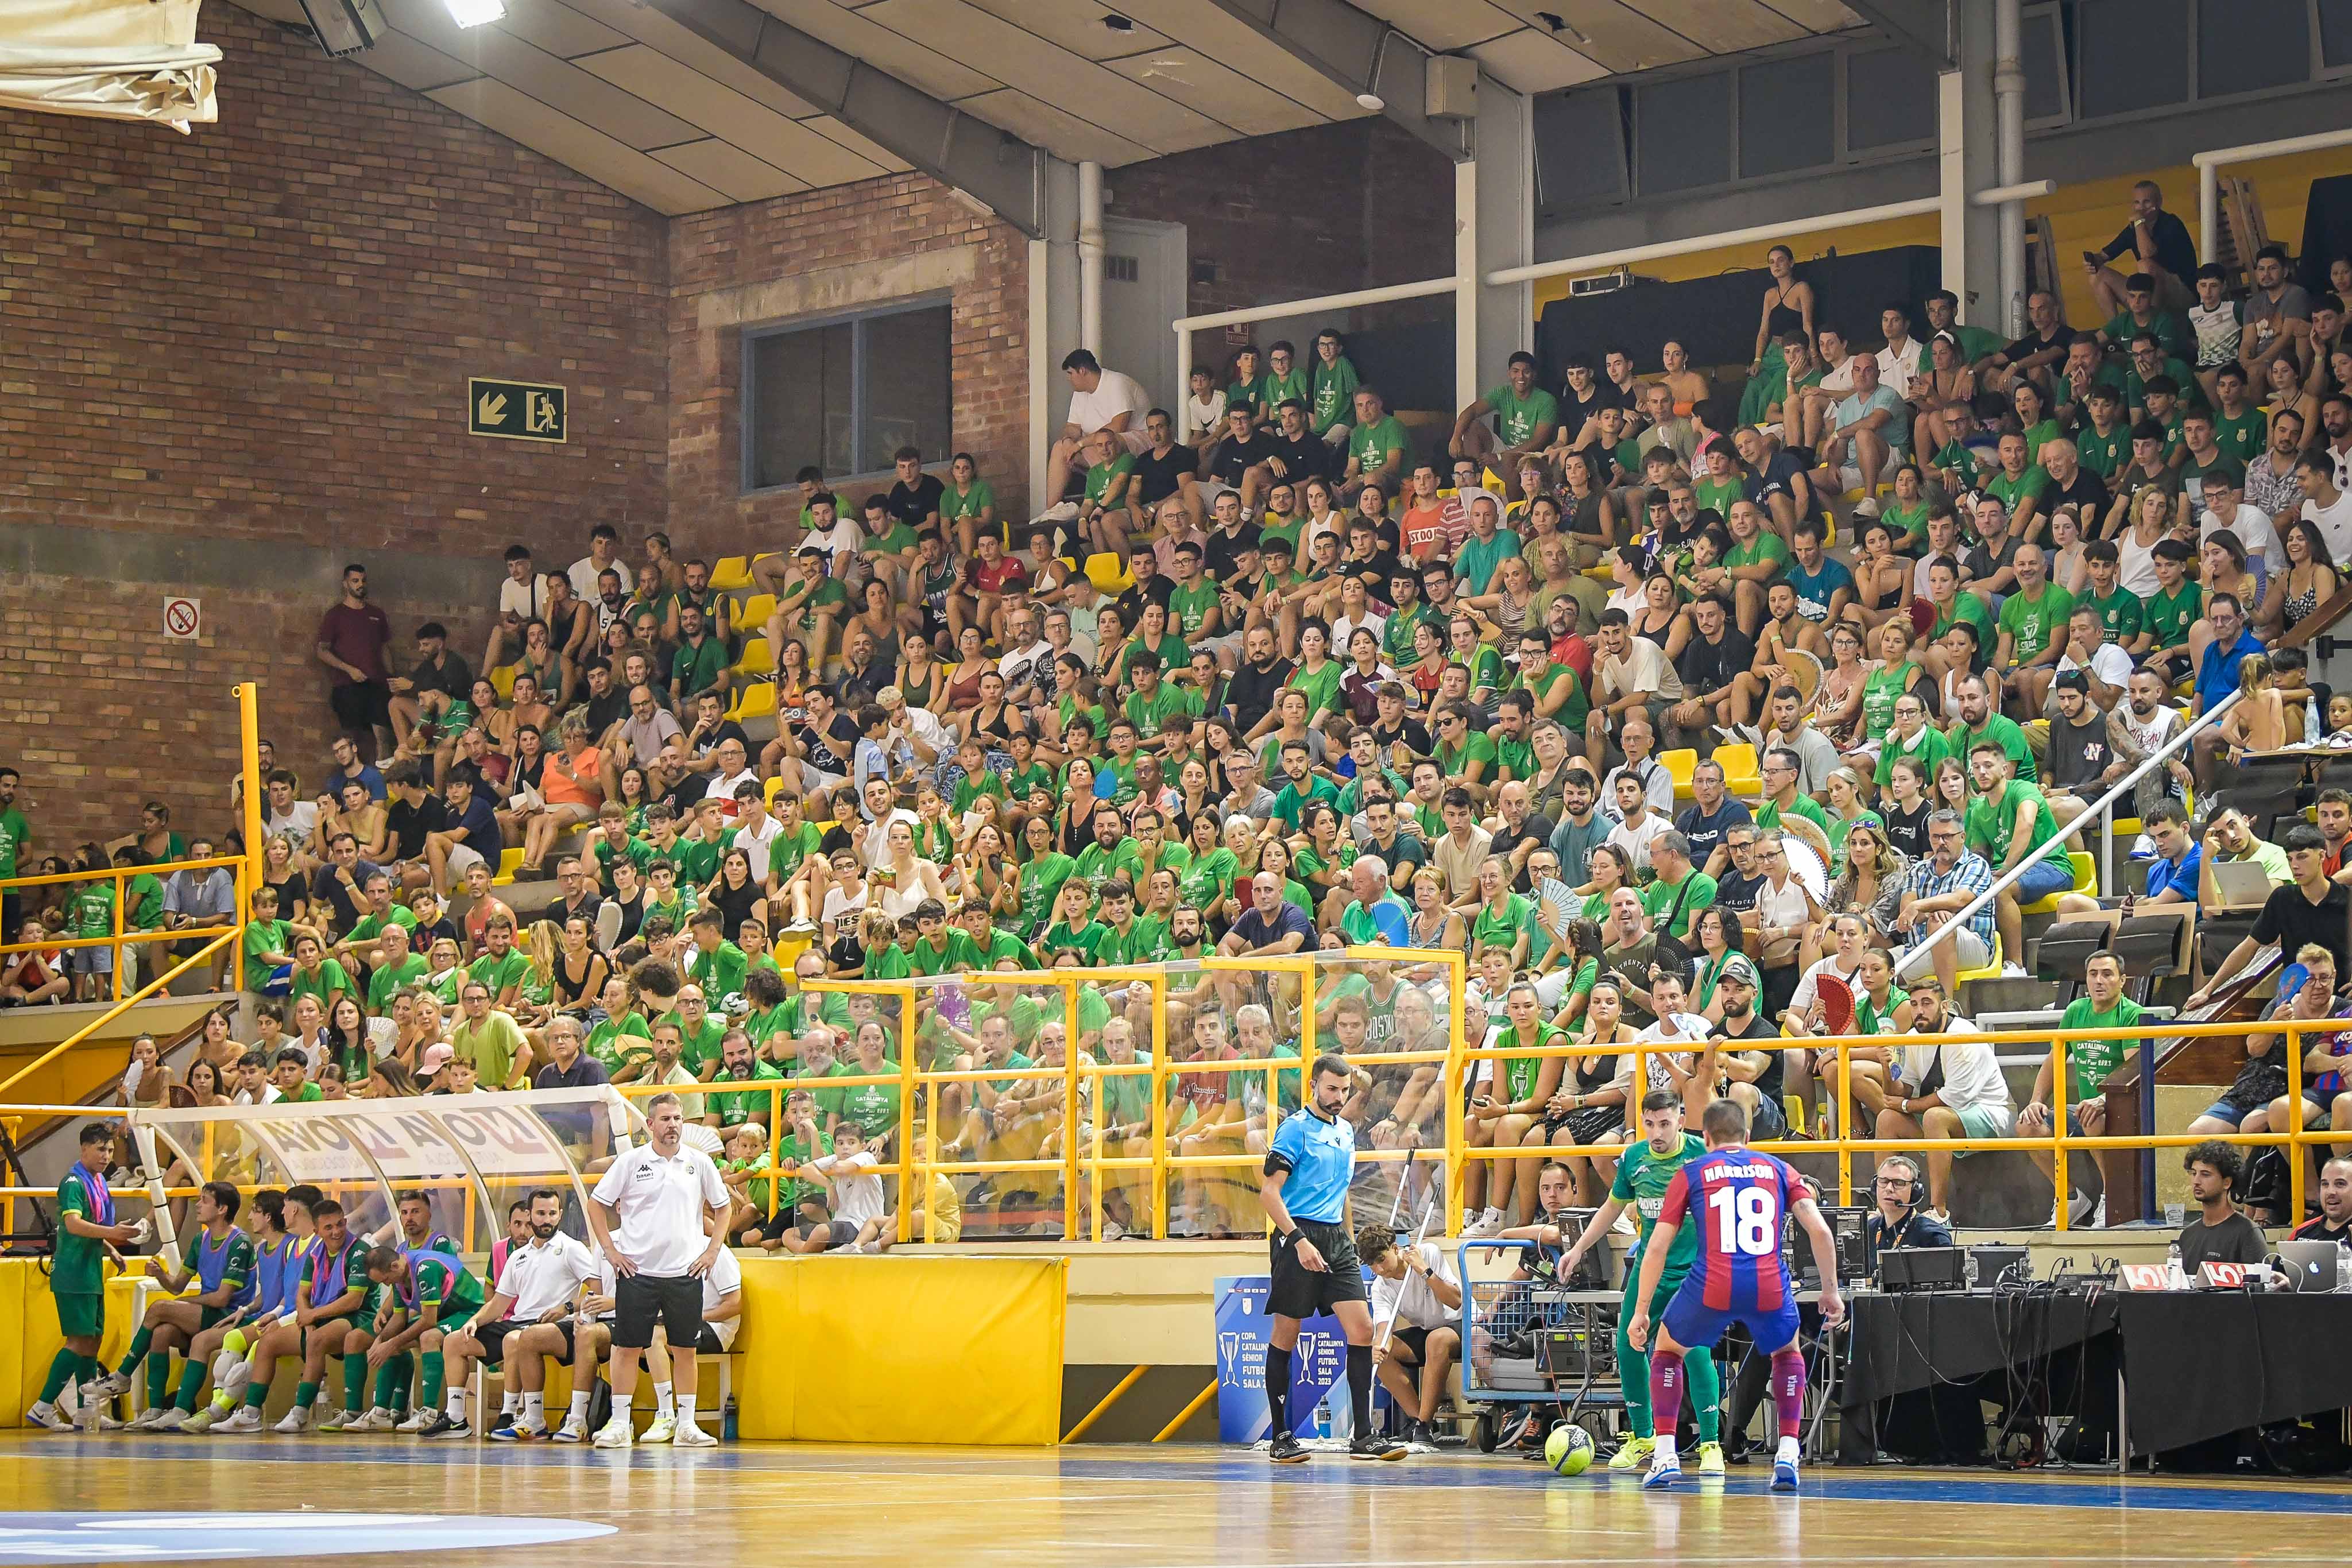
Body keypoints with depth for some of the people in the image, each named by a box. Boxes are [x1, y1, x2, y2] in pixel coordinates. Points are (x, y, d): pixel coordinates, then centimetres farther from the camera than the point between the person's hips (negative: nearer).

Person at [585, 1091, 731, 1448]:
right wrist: (610, 1250, -2)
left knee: (685, 1349, 3)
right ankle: (620, 1425, 4)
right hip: (637, 1270, -2)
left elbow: (723, 1206, 16)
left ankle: (686, 1425, 8)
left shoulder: (699, 1163, 5)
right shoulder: (630, 1162, -1)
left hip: (686, 1272, 2)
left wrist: (713, 1250, 6)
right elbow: (596, 1204, 5)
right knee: (627, 1348, -1)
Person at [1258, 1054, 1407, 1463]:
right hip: (1298, 1236, -7)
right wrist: (1299, 1239, -21)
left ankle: (1362, 1436, -3)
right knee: (1285, 1335, 0)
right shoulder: (1295, 1129, -6)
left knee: (1362, 1328, -4)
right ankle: (1280, 1437, 7)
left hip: (1336, 1240, 7)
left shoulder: (1346, 1132, 17)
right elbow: (1269, 1191, -13)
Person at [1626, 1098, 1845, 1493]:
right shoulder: (1777, 1169, 19)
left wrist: (1640, 1311, 13)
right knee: (1787, 1354, 32)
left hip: (1712, 1286, -1)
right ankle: (1787, 1456, 16)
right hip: (1770, 1288, 1)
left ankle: (1665, 1458, 16)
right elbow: (1820, 1230, 7)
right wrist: (1830, 1291, 14)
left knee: (1667, 1349, 27)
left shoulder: (1692, 1173, 16)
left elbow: (1657, 1247, 10)